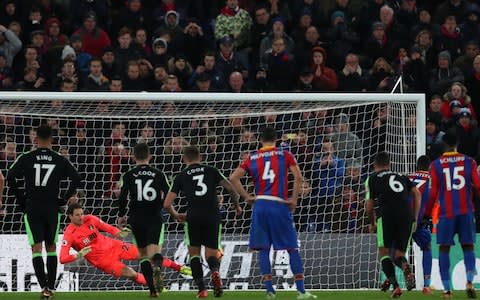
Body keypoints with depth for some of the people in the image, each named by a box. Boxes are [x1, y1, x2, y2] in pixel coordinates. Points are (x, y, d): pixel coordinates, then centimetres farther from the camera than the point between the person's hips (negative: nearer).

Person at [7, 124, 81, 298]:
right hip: (52, 207, 1)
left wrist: (20, 198, -1)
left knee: (36, 248, -2)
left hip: (32, 207, -1)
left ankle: (44, 286, -17)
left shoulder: (26, 158, -3)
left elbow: (10, 177, -11)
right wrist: (65, 199, 7)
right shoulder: (60, 160, 1)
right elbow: (76, 179, -2)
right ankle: (51, 286, 17)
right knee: (51, 247, 15)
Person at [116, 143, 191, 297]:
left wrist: (121, 215, 10)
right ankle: (157, 267, -45)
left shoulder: (128, 176, 2)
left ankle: (153, 289, 6)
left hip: (136, 219, 0)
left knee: (143, 254, 12)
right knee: (154, 251, -8)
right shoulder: (158, 174, 5)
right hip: (155, 218, 0)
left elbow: (123, 197, -5)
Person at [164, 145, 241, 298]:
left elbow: (167, 204, 8)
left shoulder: (181, 177, 11)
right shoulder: (211, 171, 13)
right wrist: (237, 206, 24)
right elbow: (231, 188, 5)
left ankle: (201, 288, 1)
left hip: (193, 218, -1)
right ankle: (215, 271, -24)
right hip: (213, 217, 1)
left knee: (194, 252, 16)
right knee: (211, 255, 12)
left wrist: (176, 215, 28)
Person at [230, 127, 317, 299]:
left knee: (263, 249, 7)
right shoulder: (285, 155, 5)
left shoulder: (253, 158, 11)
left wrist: (246, 197, 9)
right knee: (292, 249, 3)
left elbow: (233, 178, 5)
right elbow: (298, 177, -6)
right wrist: (294, 200, 1)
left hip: (260, 205, 2)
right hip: (280, 205, -2)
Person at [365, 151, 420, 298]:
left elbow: (369, 206, 13)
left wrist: (372, 224, 30)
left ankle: (395, 285, -15)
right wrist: (415, 219, 16)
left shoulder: (372, 178, 18)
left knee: (384, 251, 7)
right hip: (406, 215, 3)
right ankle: (406, 267, -25)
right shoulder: (401, 176, 28)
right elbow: (416, 193, 13)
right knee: (399, 254, 12)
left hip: (386, 215, -3)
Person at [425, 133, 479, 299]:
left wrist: (427, 214, 9)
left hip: (447, 213, -1)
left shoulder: (436, 165, 2)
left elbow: (433, 193, 0)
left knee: (444, 249, 6)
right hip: (466, 211, 1)